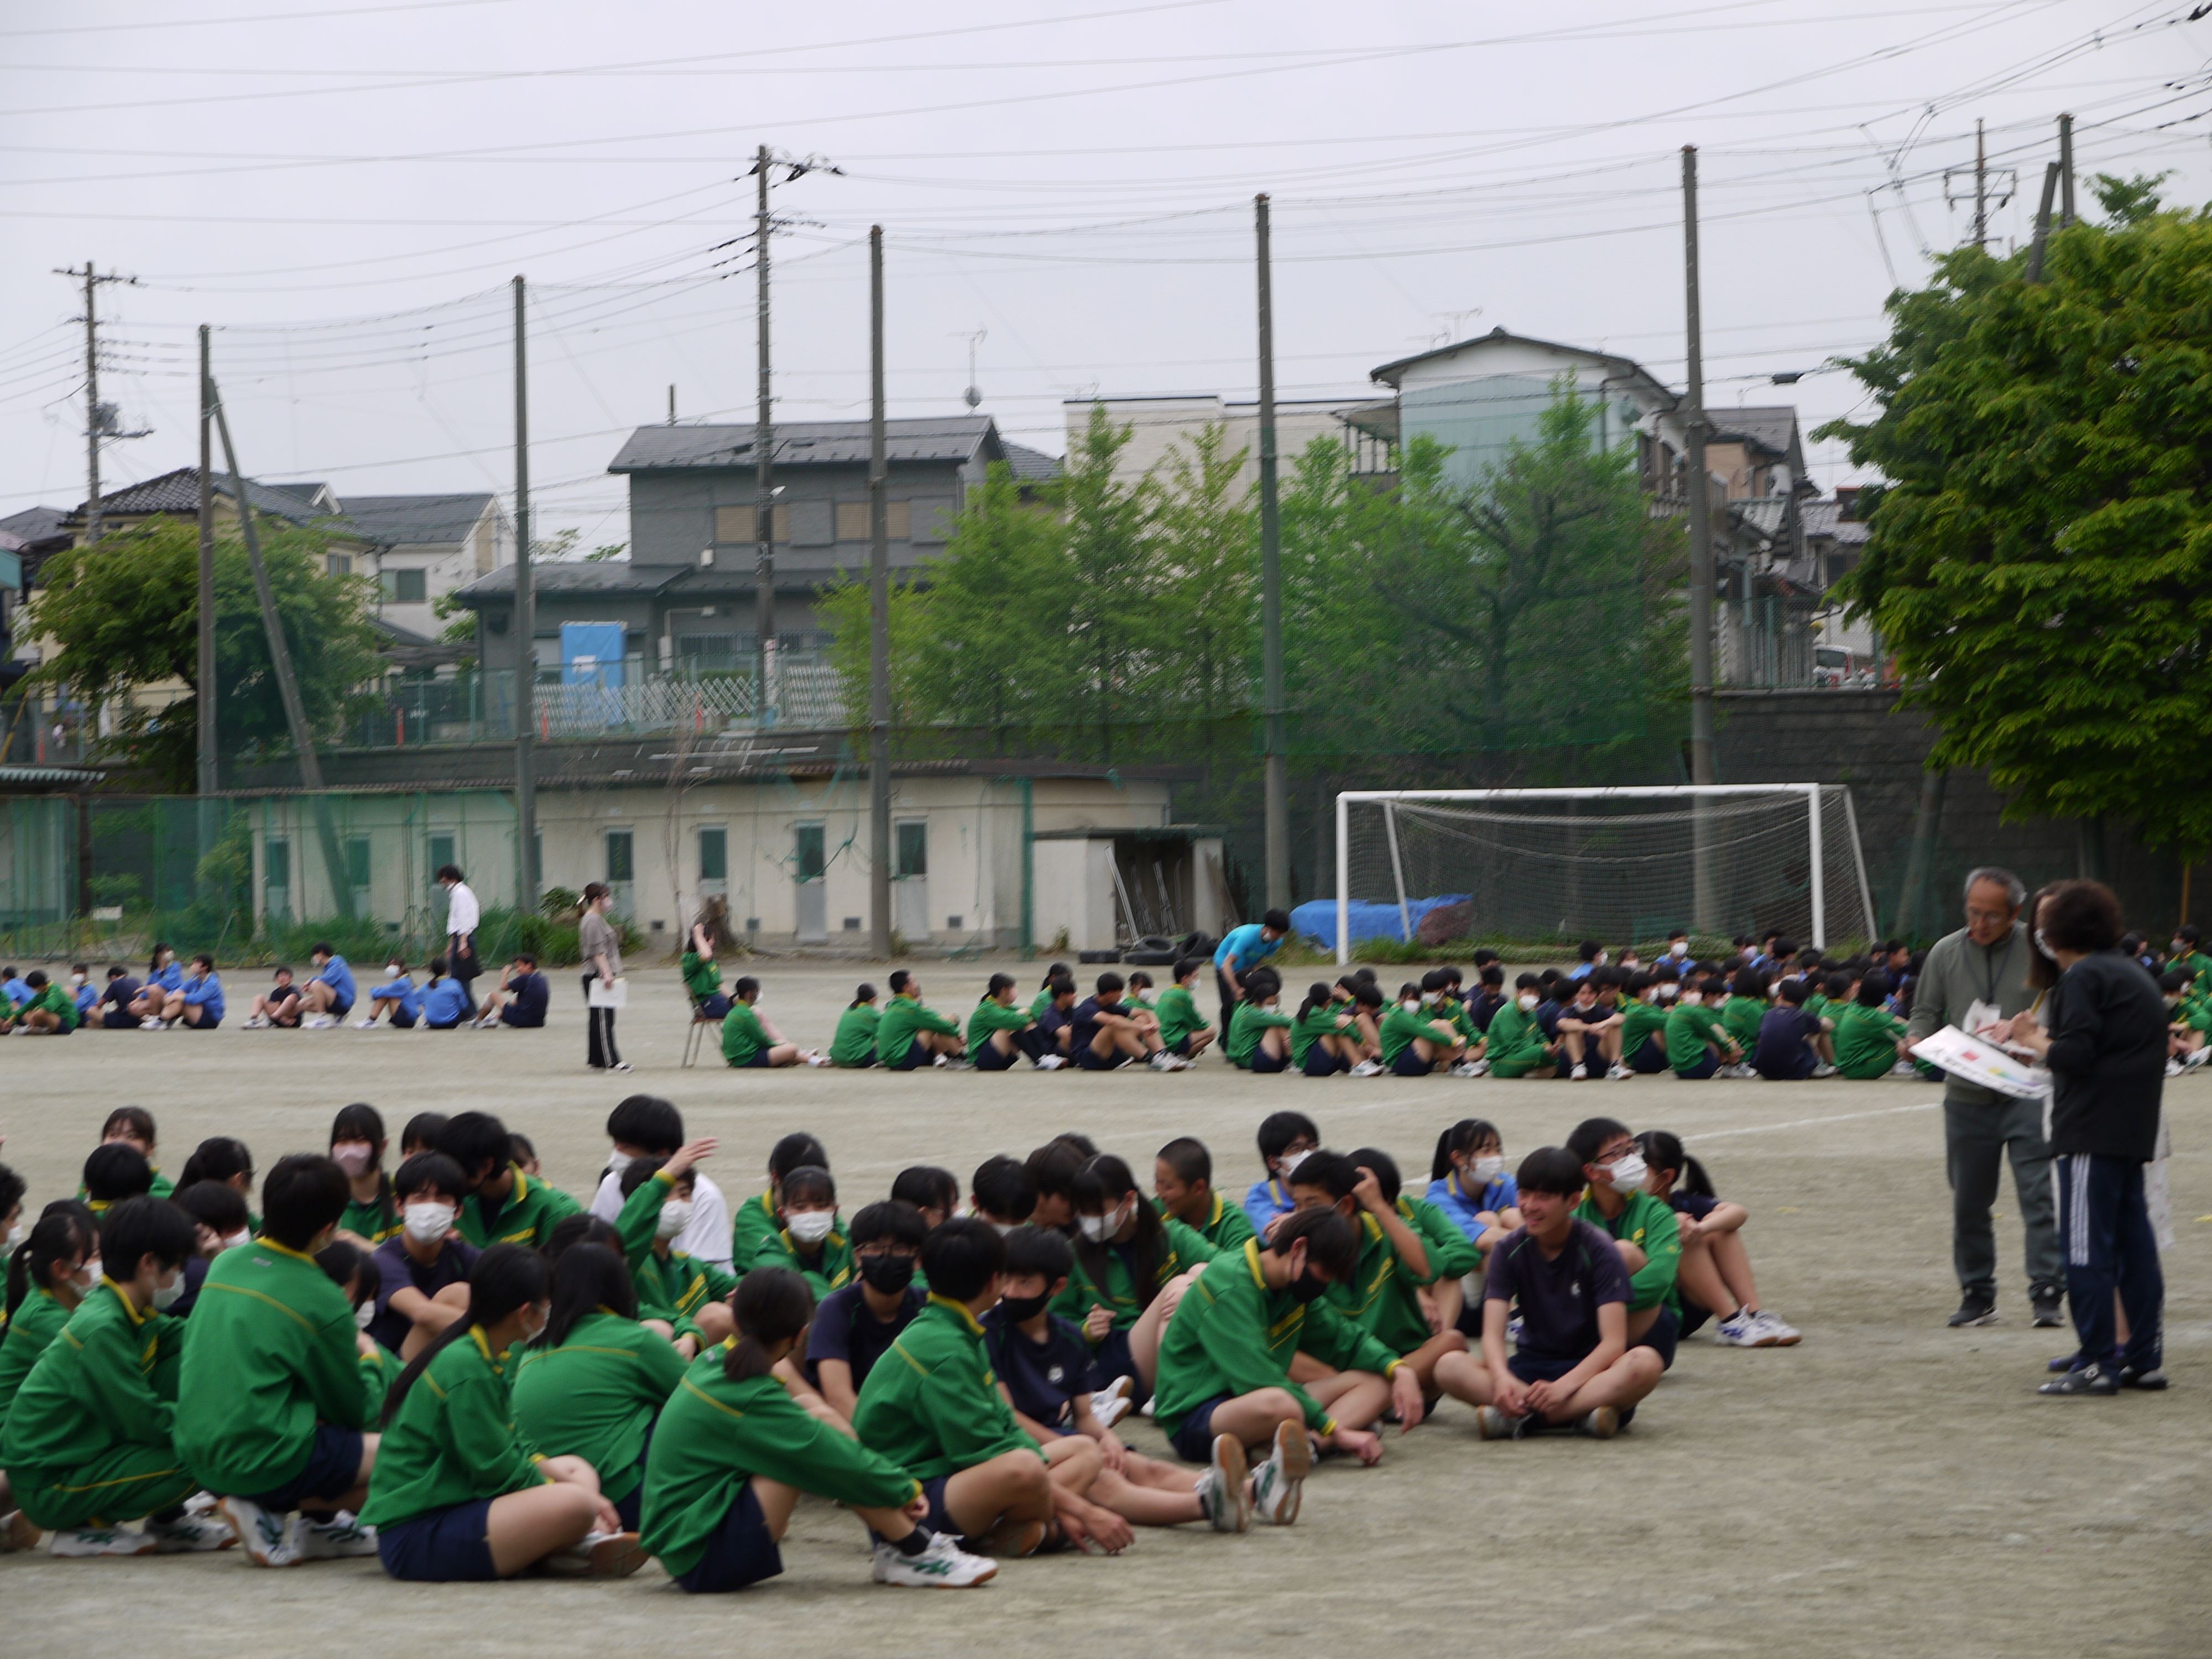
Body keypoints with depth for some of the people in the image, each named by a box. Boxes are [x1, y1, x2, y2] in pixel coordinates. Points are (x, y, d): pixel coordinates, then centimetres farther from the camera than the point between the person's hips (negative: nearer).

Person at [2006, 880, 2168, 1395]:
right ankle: (2145, 1357, 13)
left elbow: (2074, 1056, -18)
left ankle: (2098, 1364, -7)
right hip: (2132, 1131, 9)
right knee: (2132, 1242, 11)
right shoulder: (2129, 972, 19)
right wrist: (2046, 1039, 17)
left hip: (2091, 1130, -9)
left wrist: (2033, 1040, -1)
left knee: (2086, 1248, -7)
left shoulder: (2083, 978, -10)